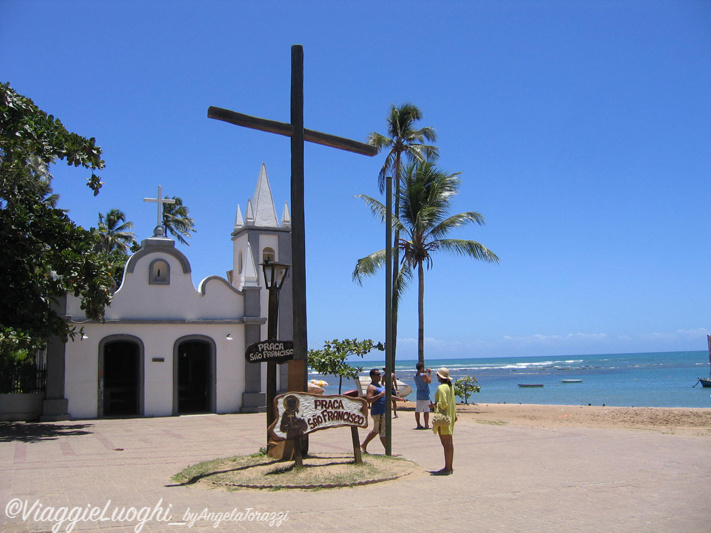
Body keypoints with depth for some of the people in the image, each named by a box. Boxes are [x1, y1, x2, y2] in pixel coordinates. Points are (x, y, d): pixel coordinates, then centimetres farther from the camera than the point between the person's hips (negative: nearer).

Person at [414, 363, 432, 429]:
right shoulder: (424, 375, -17)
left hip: (419, 394, 7)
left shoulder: (415, 376, 3)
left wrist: (425, 372, 23)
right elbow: (429, 381, -1)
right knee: (426, 411, 0)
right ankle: (426, 425, 2)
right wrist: (429, 373, 8)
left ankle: (418, 425, 11)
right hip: (425, 394, -6)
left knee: (417, 410, 8)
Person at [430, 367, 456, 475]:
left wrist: (434, 405, -6)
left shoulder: (441, 388, -16)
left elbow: (443, 403, -22)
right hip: (450, 417, 10)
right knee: (450, 443, 13)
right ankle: (450, 467, 20)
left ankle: (447, 468, -3)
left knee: (446, 444, -6)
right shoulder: (450, 386, 12)